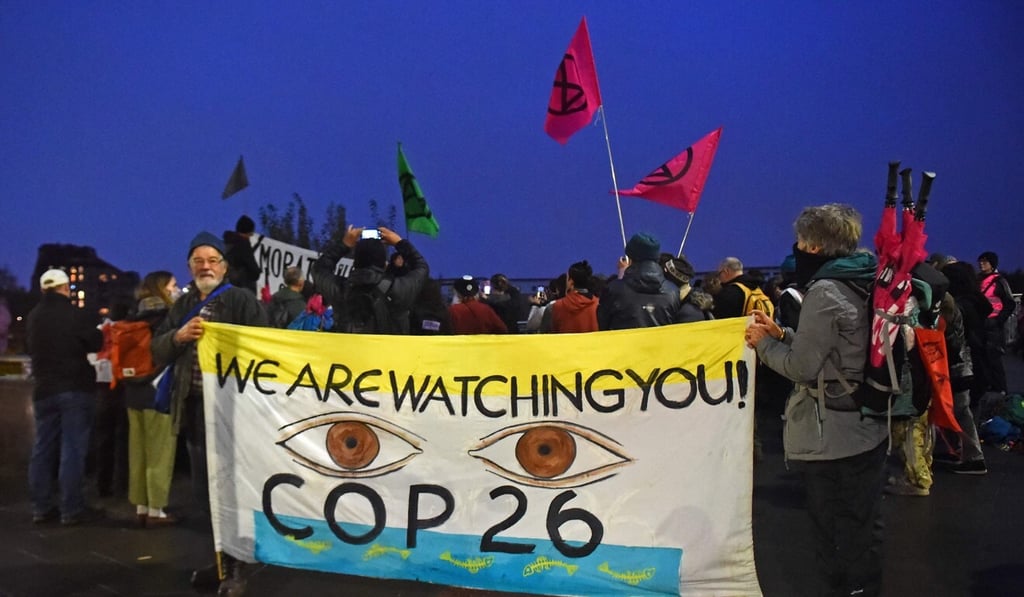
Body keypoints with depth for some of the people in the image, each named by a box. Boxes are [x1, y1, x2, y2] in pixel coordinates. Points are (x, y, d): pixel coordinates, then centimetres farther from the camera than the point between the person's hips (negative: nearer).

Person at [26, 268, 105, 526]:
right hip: (75, 388, -6)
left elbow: (32, 349, 17)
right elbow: (96, 344, -4)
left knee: (43, 449, 11)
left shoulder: (32, 318, 5)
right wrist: (96, 328, 15)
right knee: (72, 449, -4)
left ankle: (42, 507, 15)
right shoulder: (76, 315, -13)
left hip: (44, 390, 6)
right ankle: (72, 509, -2)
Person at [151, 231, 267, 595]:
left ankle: (235, 567, 8)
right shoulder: (182, 306, 16)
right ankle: (223, 559, 28)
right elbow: (157, 351, 10)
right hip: (193, 407, 7)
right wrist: (179, 336, -9)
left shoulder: (242, 300, -4)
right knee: (204, 491, 14)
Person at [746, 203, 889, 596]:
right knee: (862, 529, 18)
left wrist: (763, 343, -1)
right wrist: (780, 335, 11)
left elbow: (803, 366, -16)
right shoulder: (864, 286, 9)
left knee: (835, 535, 4)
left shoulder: (824, 292, -19)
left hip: (833, 439, -9)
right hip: (866, 429, 9)